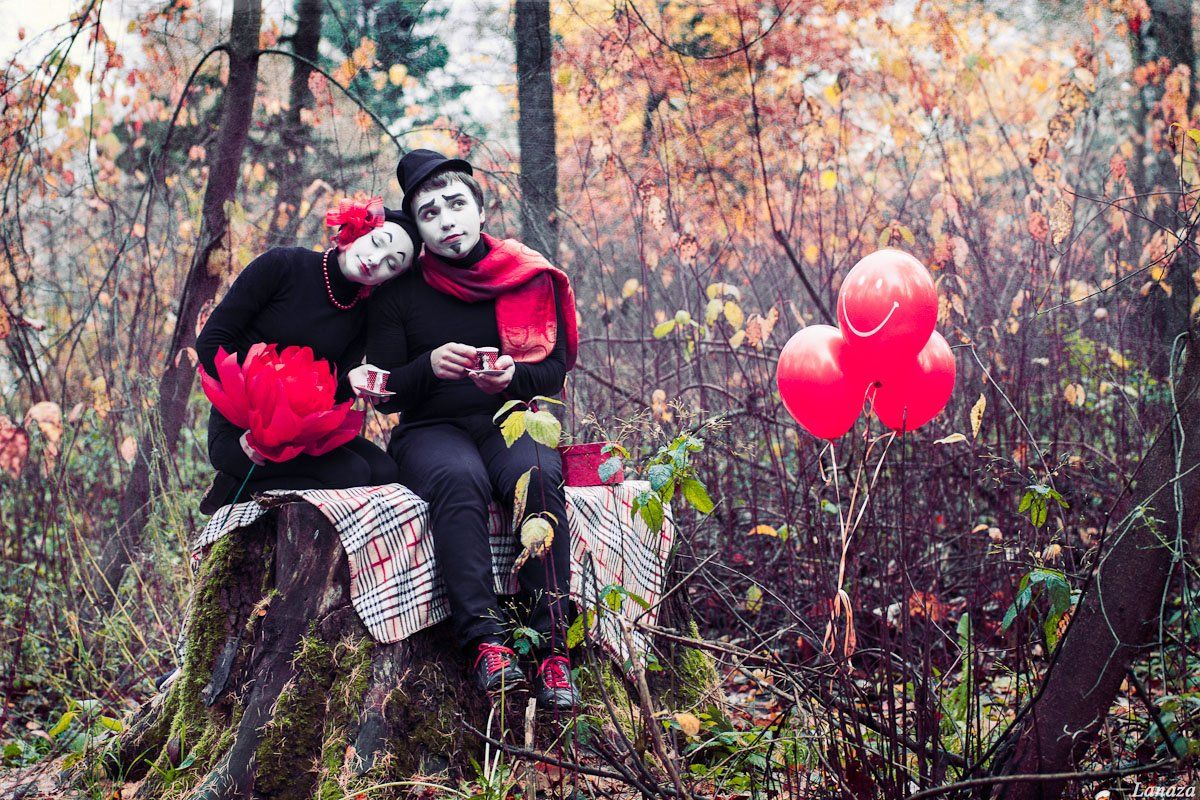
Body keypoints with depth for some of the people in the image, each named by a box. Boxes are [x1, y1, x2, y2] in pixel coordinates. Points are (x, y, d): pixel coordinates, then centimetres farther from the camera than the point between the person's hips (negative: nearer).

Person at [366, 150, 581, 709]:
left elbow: (555, 370, 6)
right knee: (457, 479, -37)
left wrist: (513, 376, -17)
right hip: (431, 429, -1)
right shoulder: (400, 293, 7)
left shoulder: (529, 278, 9)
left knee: (539, 476, -35)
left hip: (510, 421, 1)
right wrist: (430, 367, -17)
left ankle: (552, 644, -40)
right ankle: (486, 642, -46)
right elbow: (385, 392, 4)